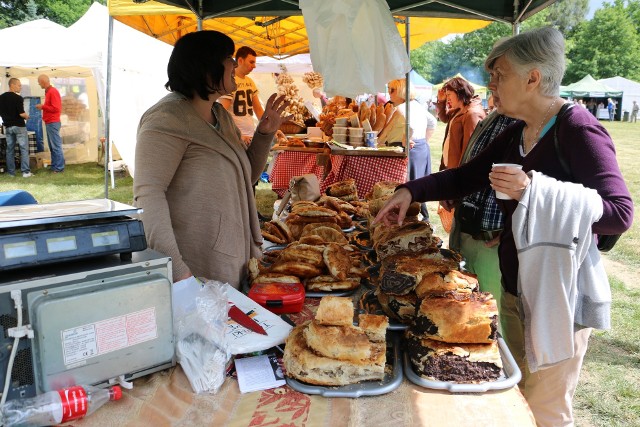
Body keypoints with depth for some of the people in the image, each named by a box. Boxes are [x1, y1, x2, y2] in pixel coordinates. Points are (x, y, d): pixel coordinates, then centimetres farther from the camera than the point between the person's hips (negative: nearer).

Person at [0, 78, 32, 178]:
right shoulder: (18, 98, -15)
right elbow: (21, 114, -18)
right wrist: (27, 116, 1)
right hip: (19, 126, -6)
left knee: (10, 149, 9)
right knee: (24, 149, -3)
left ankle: (11, 172, 11)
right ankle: (25, 171, -8)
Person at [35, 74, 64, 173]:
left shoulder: (53, 92, -14)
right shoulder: (48, 91, 16)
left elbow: (56, 108, -19)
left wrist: (43, 107, -11)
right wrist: (43, 107, 9)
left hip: (53, 123, -10)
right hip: (49, 123, 10)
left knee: (56, 146, -7)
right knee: (52, 146, 11)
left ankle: (59, 167, -3)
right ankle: (54, 165, 16)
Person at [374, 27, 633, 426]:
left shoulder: (578, 130, -16)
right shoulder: (515, 135, 9)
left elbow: (620, 214, -22)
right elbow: (464, 177, 14)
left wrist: (535, 190, -31)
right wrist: (411, 191, 1)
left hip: (558, 292, -8)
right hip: (515, 286, 8)